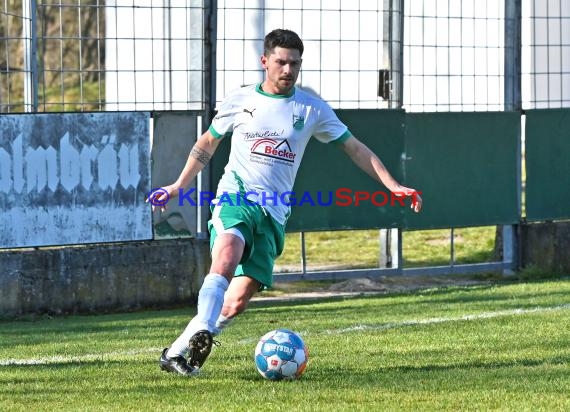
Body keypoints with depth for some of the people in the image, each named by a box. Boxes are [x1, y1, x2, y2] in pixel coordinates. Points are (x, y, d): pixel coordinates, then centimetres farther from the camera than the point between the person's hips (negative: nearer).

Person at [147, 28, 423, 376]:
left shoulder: (312, 109, 9)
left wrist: (394, 187, 3)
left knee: (238, 300, -11)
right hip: (235, 198, -1)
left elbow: (355, 148, 12)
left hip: (273, 213, 1)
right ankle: (201, 331, -47)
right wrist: (179, 187, 21)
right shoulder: (240, 100, 8)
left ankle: (178, 352, 0)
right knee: (227, 255, -36)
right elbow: (208, 143, 24)